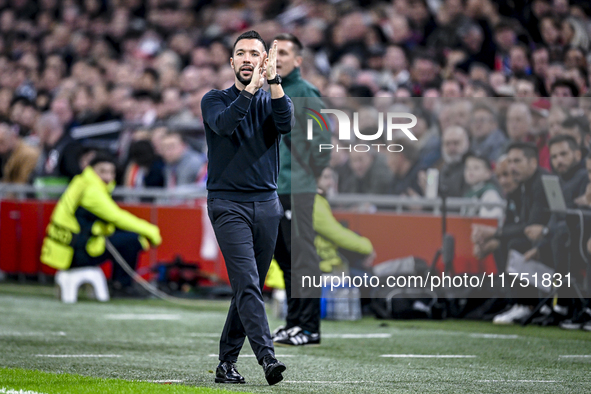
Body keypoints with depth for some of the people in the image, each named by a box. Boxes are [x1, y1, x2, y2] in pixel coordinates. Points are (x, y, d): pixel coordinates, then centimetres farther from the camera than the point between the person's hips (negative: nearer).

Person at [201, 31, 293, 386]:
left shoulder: (271, 101, 10)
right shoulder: (215, 100, 5)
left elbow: (286, 124, -13)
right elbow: (223, 124, -19)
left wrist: (274, 80, -25)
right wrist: (251, 88, -29)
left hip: (267, 206, 4)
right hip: (228, 205, -4)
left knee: (250, 288, 6)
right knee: (246, 283, -17)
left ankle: (227, 362, 14)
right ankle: (267, 356, -27)